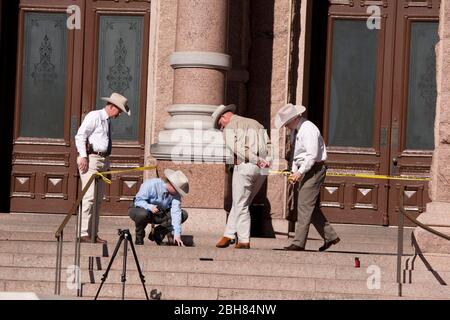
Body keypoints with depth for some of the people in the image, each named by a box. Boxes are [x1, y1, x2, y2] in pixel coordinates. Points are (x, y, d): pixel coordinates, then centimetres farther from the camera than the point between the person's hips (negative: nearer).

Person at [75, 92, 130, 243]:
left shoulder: (108, 121, 20)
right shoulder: (94, 116, -6)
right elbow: (80, 136, -12)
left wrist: (107, 163, 17)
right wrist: (83, 156, -19)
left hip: (103, 160, 9)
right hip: (90, 159, -9)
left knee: (98, 199, 9)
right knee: (89, 197, -14)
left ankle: (94, 234, 13)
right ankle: (84, 234, -15)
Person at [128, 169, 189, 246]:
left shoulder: (176, 193, -13)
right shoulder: (151, 185, -26)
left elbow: (176, 212, -20)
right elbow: (138, 200, -24)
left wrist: (177, 234, -27)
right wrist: (150, 207, -45)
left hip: (159, 215, 5)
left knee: (183, 214, -10)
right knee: (142, 214, -42)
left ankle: (156, 234, -2)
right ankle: (139, 237, -11)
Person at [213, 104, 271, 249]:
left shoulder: (230, 126, 2)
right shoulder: (256, 124, 23)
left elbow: (234, 146, -15)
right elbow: (268, 144, 11)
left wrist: (257, 160, -15)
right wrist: (266, 161, -3)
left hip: (245, 166, -6)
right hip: (262, 169, 6)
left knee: (240, 205, 4)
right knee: (239, 204, 15)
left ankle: (244, 240, 3)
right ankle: (229, 235, 13)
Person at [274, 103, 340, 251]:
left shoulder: (308, 130, -19)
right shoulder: (295, 131, 12)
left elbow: (312, 156, -24)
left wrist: (300, 173, -22)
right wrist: (294, 171, 10)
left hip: (314, 169, -10)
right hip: (303, 170, 10)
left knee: (304, 206, -10)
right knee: (312, 208, 12)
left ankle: (298, 243, -9)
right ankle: (330, 236, 20)